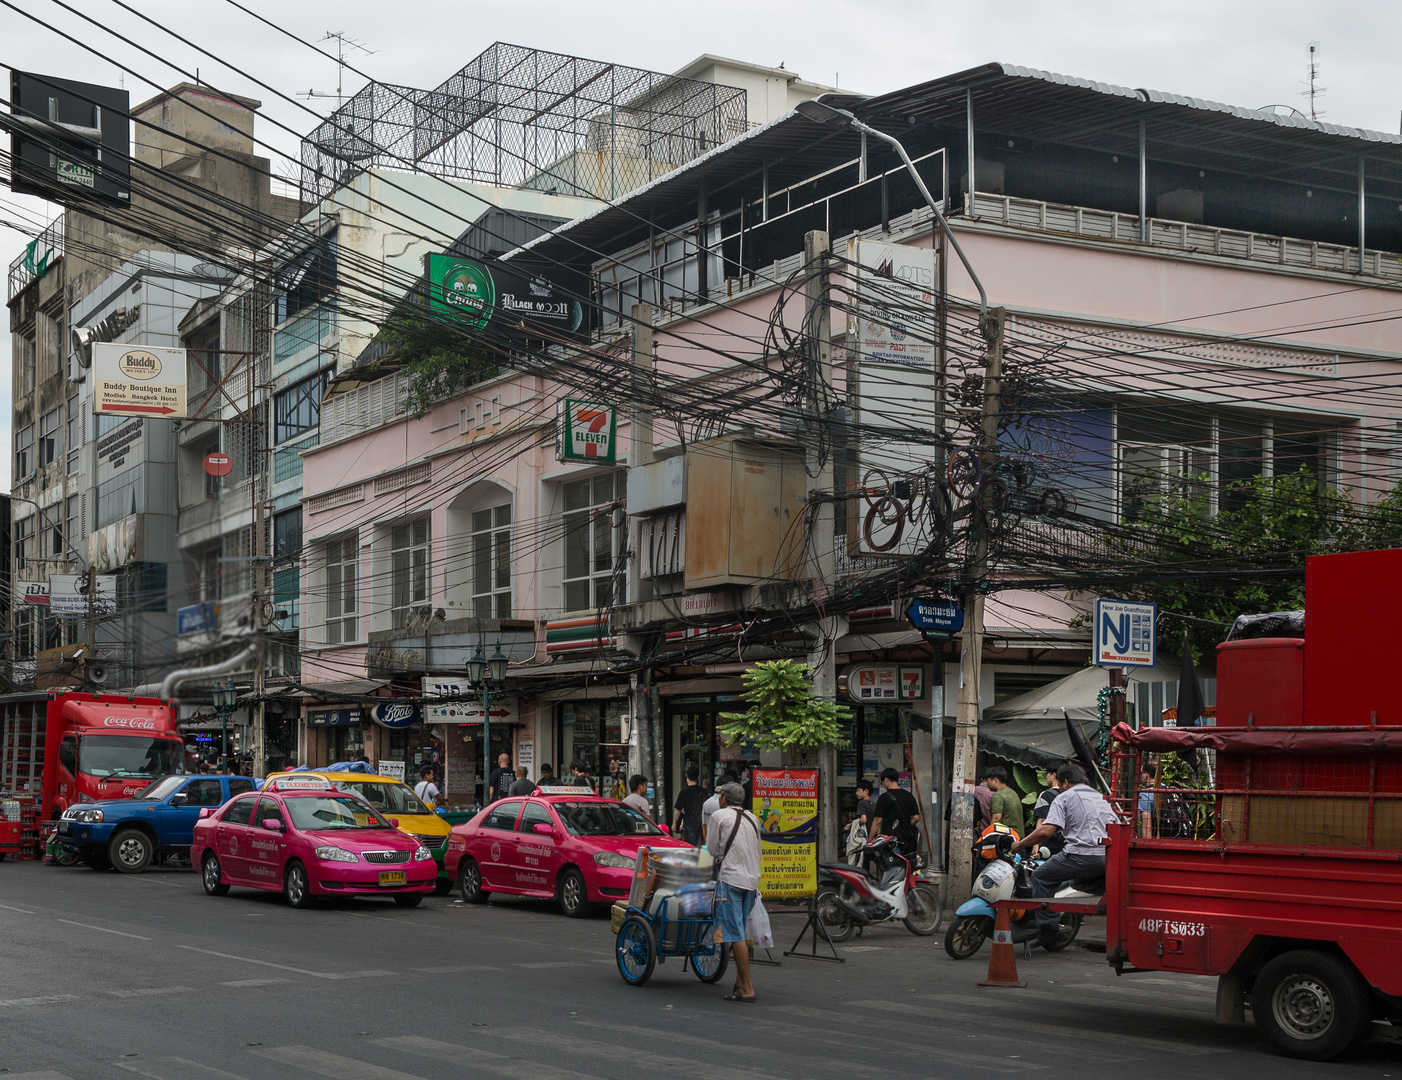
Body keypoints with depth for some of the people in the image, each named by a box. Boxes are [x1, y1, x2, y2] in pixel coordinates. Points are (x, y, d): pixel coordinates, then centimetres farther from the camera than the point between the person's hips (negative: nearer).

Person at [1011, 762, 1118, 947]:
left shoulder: (1064, 798, 4)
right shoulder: (1102, 798, 25)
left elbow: (1045, 831, -8)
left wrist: (1020, 844, 3)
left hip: (1081, 855, -7)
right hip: (1107, 859, 7)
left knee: (1041, 876, 8)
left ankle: (1047, 929, -1)